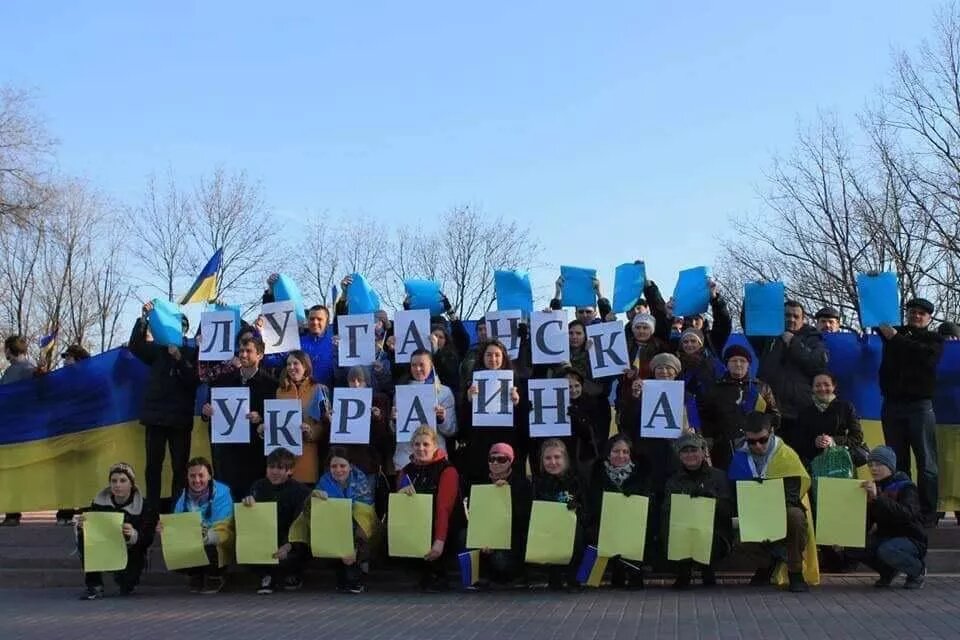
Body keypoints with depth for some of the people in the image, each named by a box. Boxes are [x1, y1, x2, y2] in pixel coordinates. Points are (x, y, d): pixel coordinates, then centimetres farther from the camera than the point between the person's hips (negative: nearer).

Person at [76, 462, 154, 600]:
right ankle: (94, 585, -15)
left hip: (130, 553, -3)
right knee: (83, 538, -24)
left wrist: (134, 535, -41)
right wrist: (81, 526, -31)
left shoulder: (142, 506, -12)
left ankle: (128, 581, 11)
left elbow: (148, 540, -18)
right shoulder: (100, 501, -3)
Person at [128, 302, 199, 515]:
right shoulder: (157, 350, 11)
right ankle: (152, 509, 4)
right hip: (156, 415, 2)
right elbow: (135, 346, -4)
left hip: (180, 417, -1)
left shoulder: (192, 353, 6)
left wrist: (179, 358, -15)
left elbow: (194, 380, -5)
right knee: (153, 465, 1)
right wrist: (144, 318, -13)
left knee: (180, 467, -2)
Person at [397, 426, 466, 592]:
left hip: (446, 531, -5)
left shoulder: (447, 470, -11)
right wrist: (401, 492, -19)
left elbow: (444, 508, -22)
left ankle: (437, 577, 1)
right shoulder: (407, 470, 7)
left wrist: (440, 541, -33)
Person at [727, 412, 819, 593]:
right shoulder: (740, 457, 1)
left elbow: (796, 490, -13)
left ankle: (796, 572, -19)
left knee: (795, 516, -37)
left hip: (784, 510, -3)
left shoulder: (786, 454, -8)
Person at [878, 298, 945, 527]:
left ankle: (928, 515, -3)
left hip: (920, 405, -3)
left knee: (926, 462, -4)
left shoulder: (934, 339, 7)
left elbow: (925, 354, -13)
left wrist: (895, 339, -12)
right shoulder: (895, 333, 17)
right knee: (897, 462, 4)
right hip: (892, 404, 3)